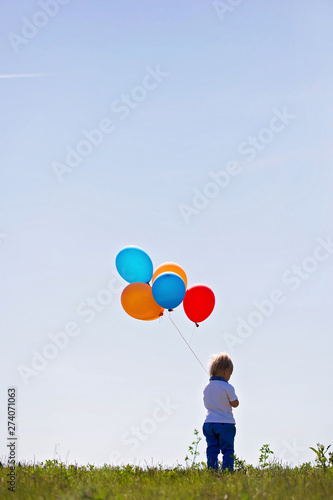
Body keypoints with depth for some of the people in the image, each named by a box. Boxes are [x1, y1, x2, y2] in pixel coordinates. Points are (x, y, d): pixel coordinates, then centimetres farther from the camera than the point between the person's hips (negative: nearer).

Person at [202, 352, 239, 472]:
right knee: (227, 450, 2)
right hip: (225, 423, -5)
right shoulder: (227, 387, -11)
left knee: (212, 450, 7)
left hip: (209, 422, 5)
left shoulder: (207, 387, 7)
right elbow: (235, 404, -6)